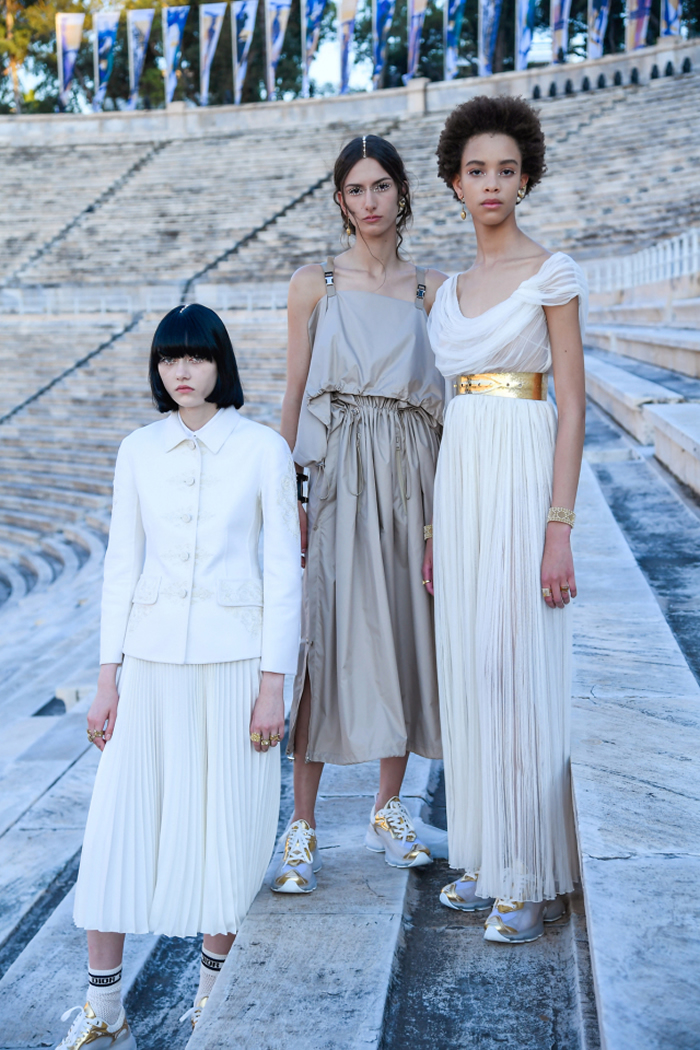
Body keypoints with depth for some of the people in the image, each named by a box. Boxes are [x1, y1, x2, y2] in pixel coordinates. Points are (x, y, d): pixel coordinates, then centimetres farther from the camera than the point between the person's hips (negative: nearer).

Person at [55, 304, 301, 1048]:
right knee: (117, 823, 0)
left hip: (235, 654, -2)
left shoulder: (263, 448, -3)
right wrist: (107, 677, 3)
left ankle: (214, 987, 26)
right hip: (152, 658, 3)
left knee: (225, 821, 5)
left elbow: (282, 569, -4)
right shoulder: (139, 451, 6)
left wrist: (273, 684, -8)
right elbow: (121, 566, 8)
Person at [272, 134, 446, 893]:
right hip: (335, 472, -2)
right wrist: (289, 494, -6)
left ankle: (389, 812, 21)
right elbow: (293, 394, 3)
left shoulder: (432, 288, 9)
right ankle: (302, 829, 0)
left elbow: (445, 397, 7)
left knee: (404, 632, 6)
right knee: (324, 639, -7)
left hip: (408, 476, 2)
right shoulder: (314, 284, 5)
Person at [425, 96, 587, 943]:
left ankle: (534, 879, 7)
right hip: (459, 486, 7)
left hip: (522, 481, -7)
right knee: (471, 673, 10)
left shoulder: (552, 275, -3)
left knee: (522, 673, -5)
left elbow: (573, 406, -9)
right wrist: (435, 529, 15)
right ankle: (487, 860, 22)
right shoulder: (452, 292, 16)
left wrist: (560, 529, -16)